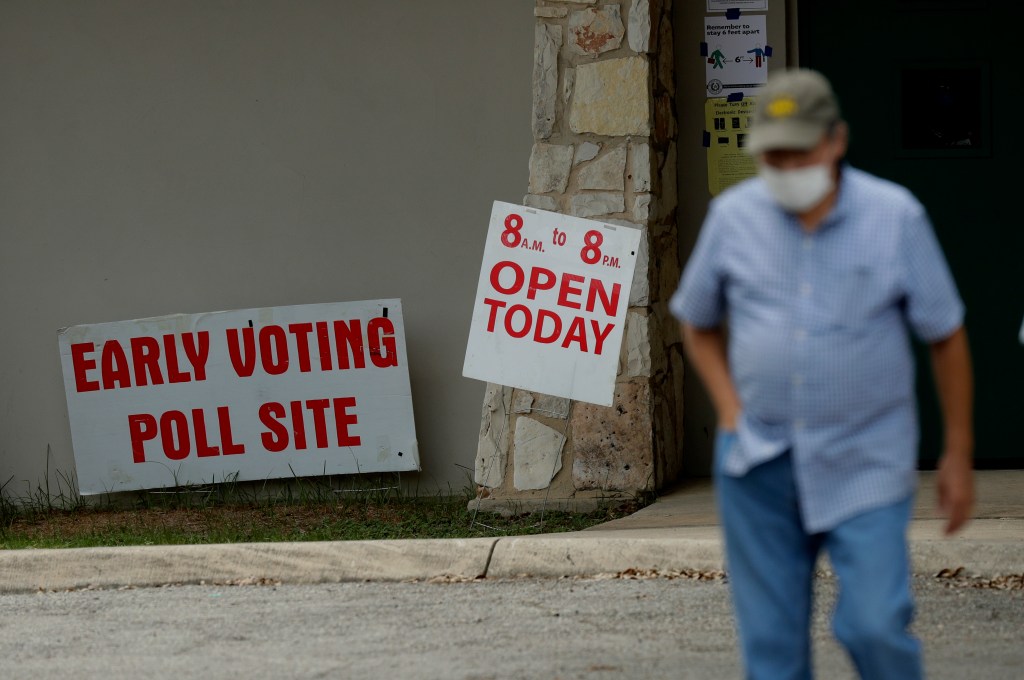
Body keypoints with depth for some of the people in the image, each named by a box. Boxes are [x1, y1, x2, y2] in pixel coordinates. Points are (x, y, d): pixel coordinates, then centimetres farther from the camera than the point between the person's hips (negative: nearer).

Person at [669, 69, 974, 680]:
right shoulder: (734, 216, 0)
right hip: (760, 468, 2)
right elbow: (699, 323, 16)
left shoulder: (895, 217, -6)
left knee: (874, 626, -13)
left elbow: (946, 336, 2)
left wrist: (959, 454, 3)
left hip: (866, 465, -2)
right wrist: (732, 411, 2)